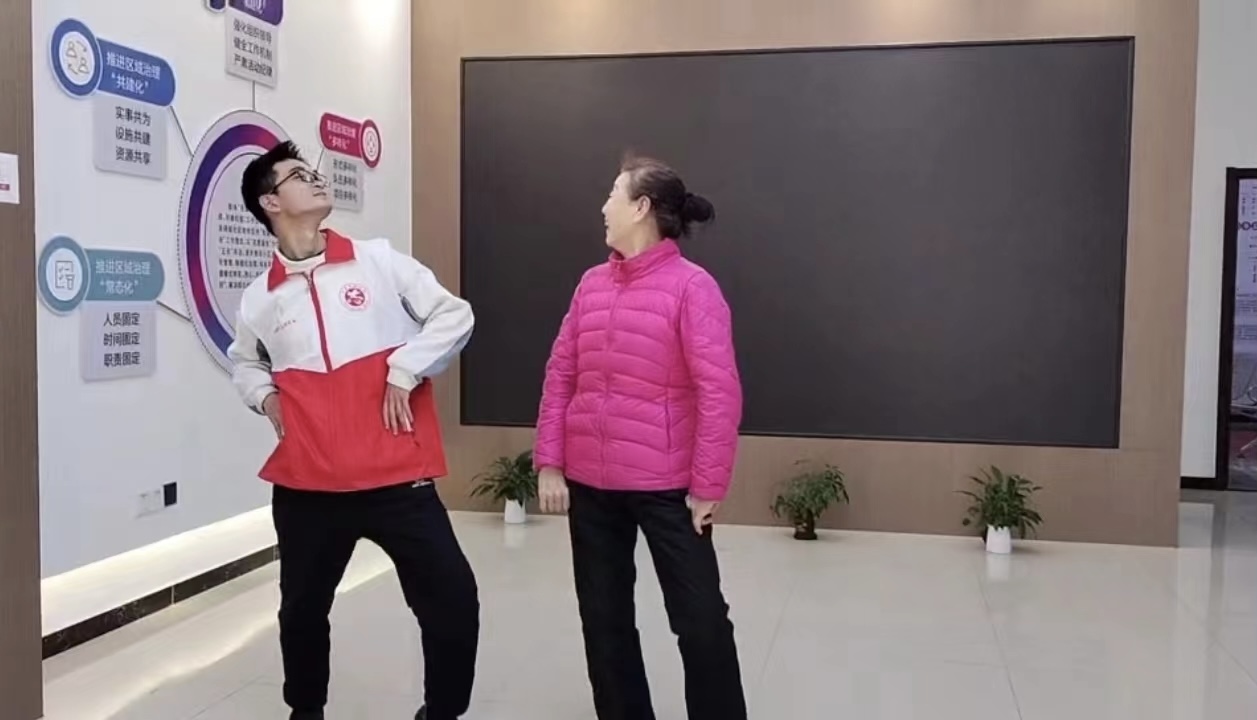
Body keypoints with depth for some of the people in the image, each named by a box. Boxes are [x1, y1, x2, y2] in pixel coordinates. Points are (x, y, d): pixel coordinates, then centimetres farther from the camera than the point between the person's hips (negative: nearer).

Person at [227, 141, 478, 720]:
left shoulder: (378, 261, 1)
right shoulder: (260, 298, 6)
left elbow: (454, 315, 1)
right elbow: (243, 362, 26)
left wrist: (405, 370, -8)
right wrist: (266, 396, 7)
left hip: (396, 476, -2)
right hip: (307, 485, 2)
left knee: (453, 600, -5)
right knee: (303, 610, 15)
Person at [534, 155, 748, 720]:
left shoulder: (691, 285, -11)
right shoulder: (591, 283, 7)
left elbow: (720, 391, -14)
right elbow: (560, 376, 9)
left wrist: (708, 484, -13)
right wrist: (549, 463, 4)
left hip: (667, 486, -6)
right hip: (589, 484, 6)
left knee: (700, 619, 3)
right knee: (604, 619, 16)